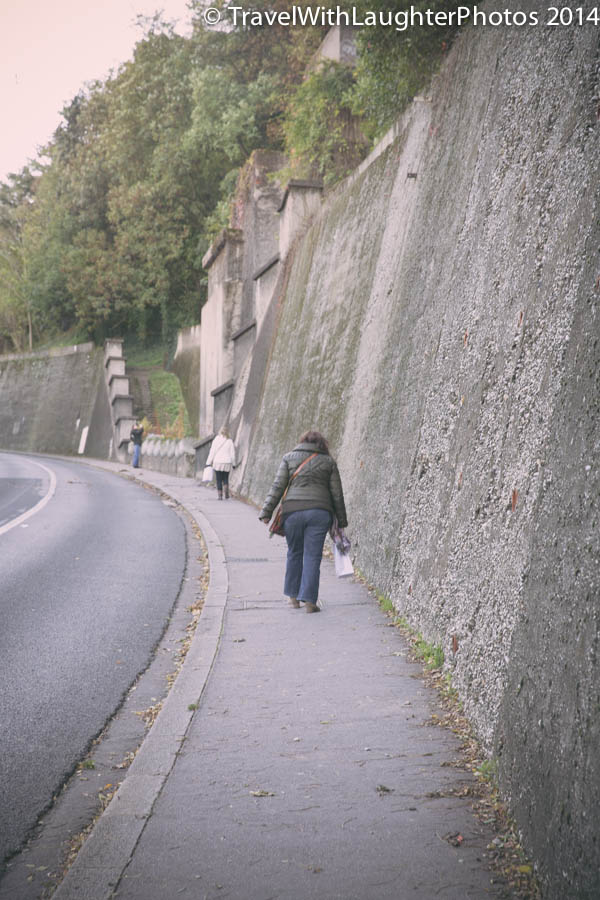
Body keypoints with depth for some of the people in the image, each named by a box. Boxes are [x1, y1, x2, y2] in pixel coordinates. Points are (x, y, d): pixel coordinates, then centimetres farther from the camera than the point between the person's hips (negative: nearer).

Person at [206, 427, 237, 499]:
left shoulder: (216, 440, -2)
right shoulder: (230, 441, 1)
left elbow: (212, 452, -4)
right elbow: (232, 453, 2)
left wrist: (208, 463, -1)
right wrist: (233, 464, 11)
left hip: (217, 463, -1)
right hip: (227, 463, 1)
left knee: (219, 480, 6)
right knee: (225, 479, 13)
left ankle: (220, 495, 1)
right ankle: (226, 494, -5)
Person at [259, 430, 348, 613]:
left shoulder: (289, 458, 10)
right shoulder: (328, 462, 10)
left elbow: (277, 487, 1)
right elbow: (337, 494, 10)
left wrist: (266, 512, 1)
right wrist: (342, 520, 16)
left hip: (293, 511, 1)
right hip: (319, 512, -1)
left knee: (294, 553, 16)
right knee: (312, 556, 2)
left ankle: (294, 595, 23)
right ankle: (309, 600, -3)